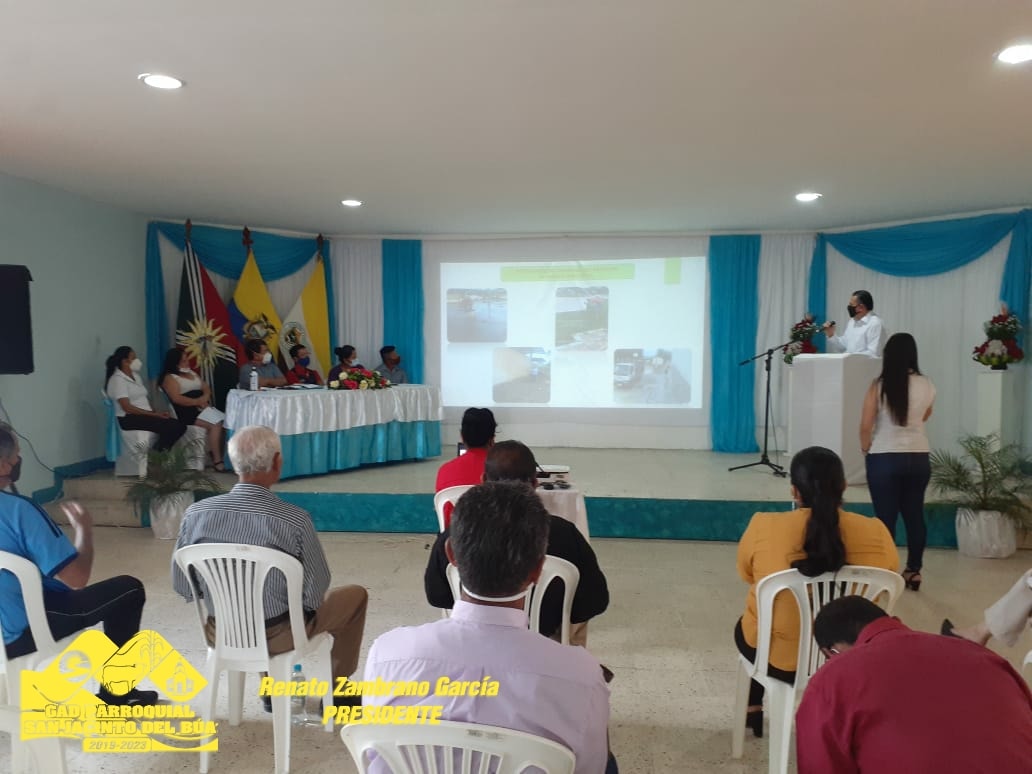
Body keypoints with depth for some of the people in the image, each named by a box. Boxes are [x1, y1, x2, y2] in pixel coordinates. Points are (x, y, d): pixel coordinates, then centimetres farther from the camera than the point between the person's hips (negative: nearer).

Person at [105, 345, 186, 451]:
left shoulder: (135, 376, 19)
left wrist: (157, 412, -4)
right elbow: (127, 408, -17)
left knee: (179, 425, -15)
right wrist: (154, 414, -18)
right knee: (169, 426, -28)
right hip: (129, 419, -8)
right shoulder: (117, 379, -7)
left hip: (145, 415, 8)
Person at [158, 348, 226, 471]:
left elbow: (206, 388, 18)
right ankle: (217, 460, -24)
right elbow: (177, 399, -14)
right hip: (186, 411, -7)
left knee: (225, 420, -19)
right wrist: (197, 402, -16)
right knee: (215, 424, -27)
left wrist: (204, 399, -4)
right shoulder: (169, 377, -1)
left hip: (202, 407, 7)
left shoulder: (191, 372, 23)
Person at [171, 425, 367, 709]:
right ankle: (337, 693, 31)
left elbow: (182, 585, -3)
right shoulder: (295, 519, -25)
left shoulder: (195, 513, -15)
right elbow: (316, 592, -16)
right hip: (277, 636, -4)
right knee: (356, 595, 20)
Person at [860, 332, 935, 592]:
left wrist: (865, 448, 9)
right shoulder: (927, 386, 0)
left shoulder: (879, 386, -11)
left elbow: (865, 425, -8)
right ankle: (914, 571, 23)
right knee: (915, 514, 14)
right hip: (919, 457, 4)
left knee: (886, 517, 4)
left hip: (884, 458, -3)